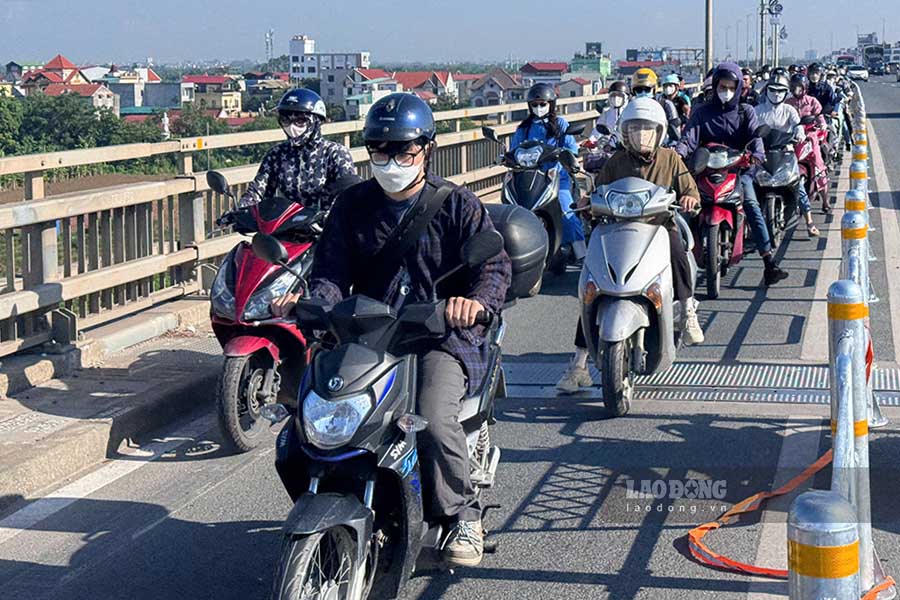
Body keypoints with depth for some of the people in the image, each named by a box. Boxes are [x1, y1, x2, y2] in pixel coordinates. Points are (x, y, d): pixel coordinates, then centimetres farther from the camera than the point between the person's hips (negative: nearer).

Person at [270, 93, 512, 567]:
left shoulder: (456, 205, 3)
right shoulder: (353, 204, 12)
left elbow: (495, 264, -7)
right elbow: (332, 270, 5)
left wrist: (477, 299, -30)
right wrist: (309, 300, -19)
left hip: (442, 336, -3)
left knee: (433, 419, -30)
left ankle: (463, 515, -6)